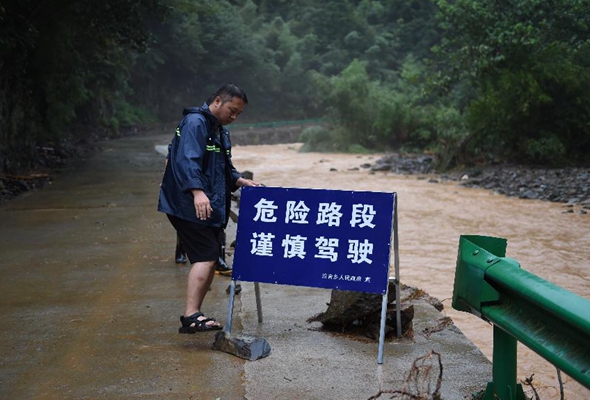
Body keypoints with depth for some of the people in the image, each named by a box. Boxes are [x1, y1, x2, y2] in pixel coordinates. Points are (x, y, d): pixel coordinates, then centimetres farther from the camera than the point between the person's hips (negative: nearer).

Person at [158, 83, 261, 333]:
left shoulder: (220, 131, 21)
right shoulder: (195, 123, -12)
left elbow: (224, 168, 27)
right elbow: (187, 160, -26)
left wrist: (240, 181, 9)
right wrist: (197, 191, -39)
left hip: (211, 208, 10)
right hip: (190, 206, -10)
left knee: (209, 260, 10)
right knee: (206, 257, -18)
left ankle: (193, 316, 17)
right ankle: (191, 316, -20)